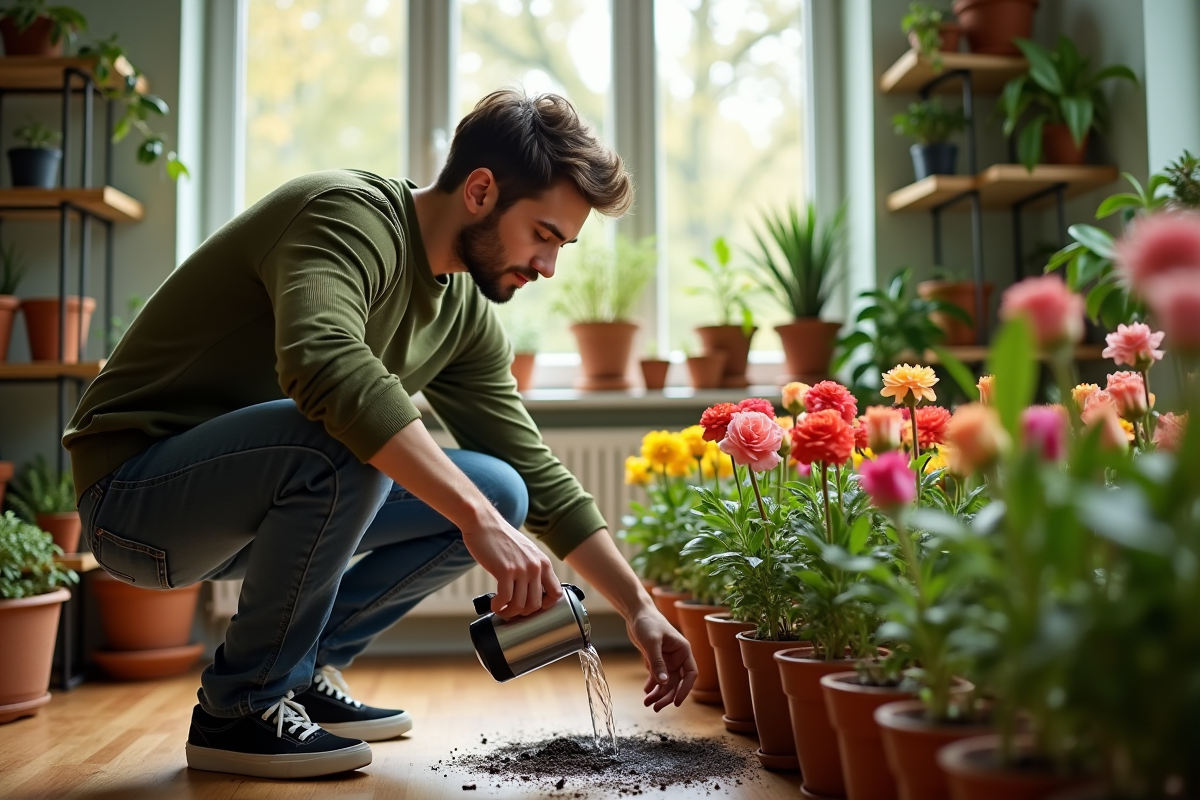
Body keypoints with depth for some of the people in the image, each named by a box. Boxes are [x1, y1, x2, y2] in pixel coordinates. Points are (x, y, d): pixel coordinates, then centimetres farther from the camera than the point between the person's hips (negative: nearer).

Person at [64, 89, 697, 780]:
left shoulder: (464, 314, 4)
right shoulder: (349, 215, -21)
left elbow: (539, 477, 8)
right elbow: (325, 361, -42)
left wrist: (639, 608, 2)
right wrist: (477, 518, -42)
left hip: (251, 509, 8)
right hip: (134, 493, -7)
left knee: (502, 490, -3)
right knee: (344, 440, -36)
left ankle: (302, 669, 7)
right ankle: (240, 706, -14)